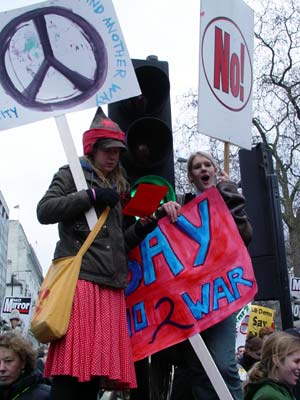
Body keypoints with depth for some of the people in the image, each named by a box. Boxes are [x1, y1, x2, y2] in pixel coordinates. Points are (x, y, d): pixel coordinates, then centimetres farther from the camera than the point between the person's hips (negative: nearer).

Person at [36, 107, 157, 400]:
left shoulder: (115, 189, 28)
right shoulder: (71, 175, 10)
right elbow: (44, 211, -6)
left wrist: (140, 229, 9)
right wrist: (91, 196, -8)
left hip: (111, 286, 7)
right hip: (79, 279, -6)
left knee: (97, 366, 2)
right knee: (72, 366, -14)